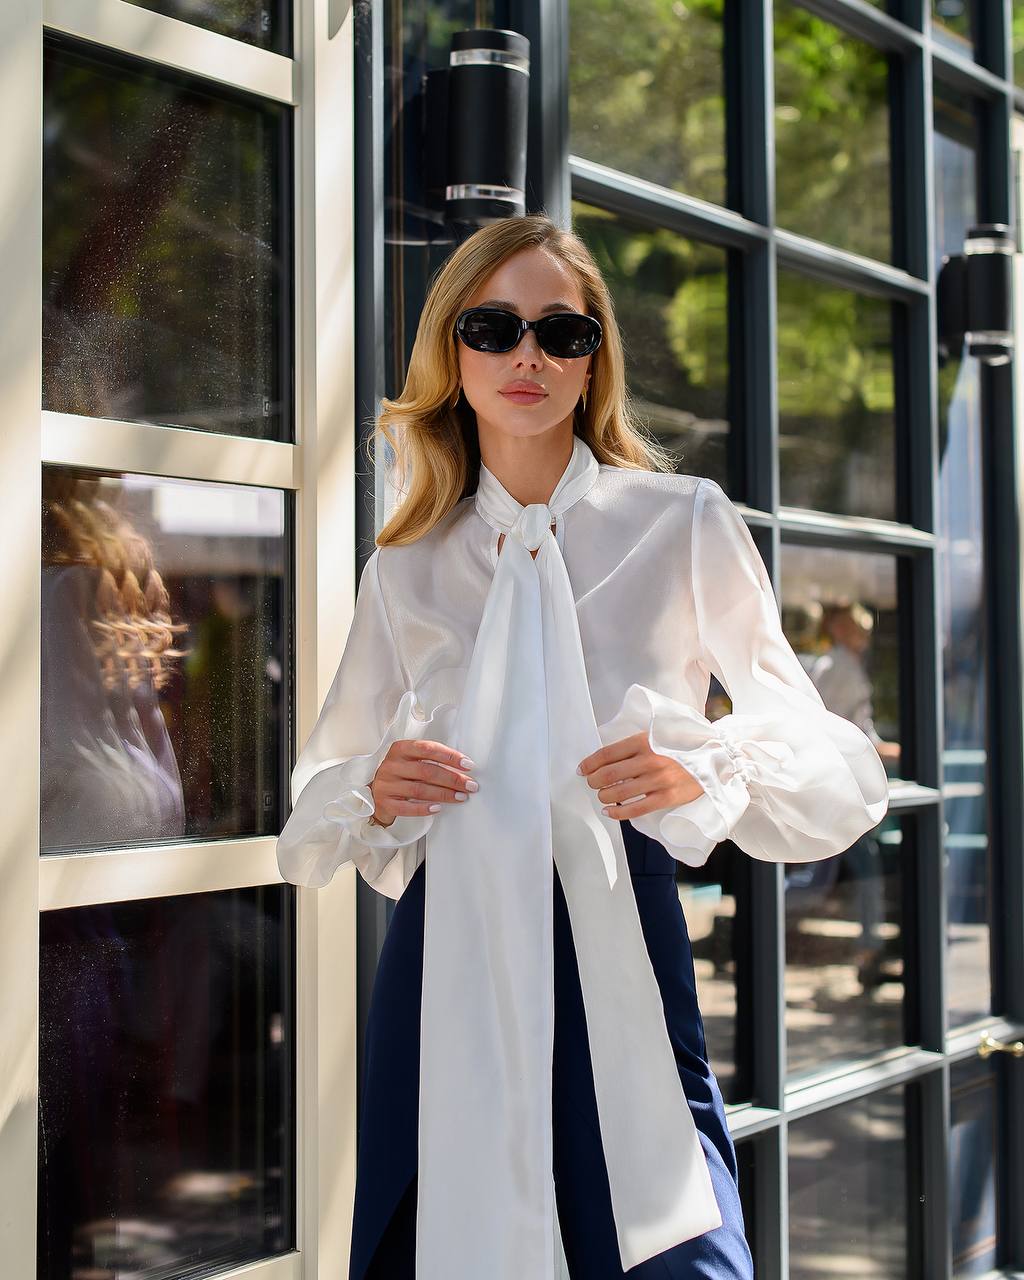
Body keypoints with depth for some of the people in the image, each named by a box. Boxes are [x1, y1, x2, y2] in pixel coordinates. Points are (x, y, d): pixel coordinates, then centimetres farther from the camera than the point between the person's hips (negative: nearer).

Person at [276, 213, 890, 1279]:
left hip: (618, 947, -2)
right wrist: (373, 793, -4)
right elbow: (318, 809, 18)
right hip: (446, 957, 2)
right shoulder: (406, 567, 11)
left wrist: (705, 771, -13)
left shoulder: (681, 524, 4)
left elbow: (836, 772, 6)